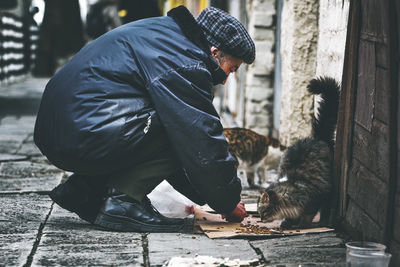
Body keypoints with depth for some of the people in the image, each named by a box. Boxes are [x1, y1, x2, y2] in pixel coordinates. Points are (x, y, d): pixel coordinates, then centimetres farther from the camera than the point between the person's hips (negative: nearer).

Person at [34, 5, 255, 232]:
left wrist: (206, 195, 25)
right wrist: (229, 202, 6)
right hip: (85, 139, -10)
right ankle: (121, 201, -6)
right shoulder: (184, 62, -10)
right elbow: (203, 140, -9)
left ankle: (84, 188, 14)